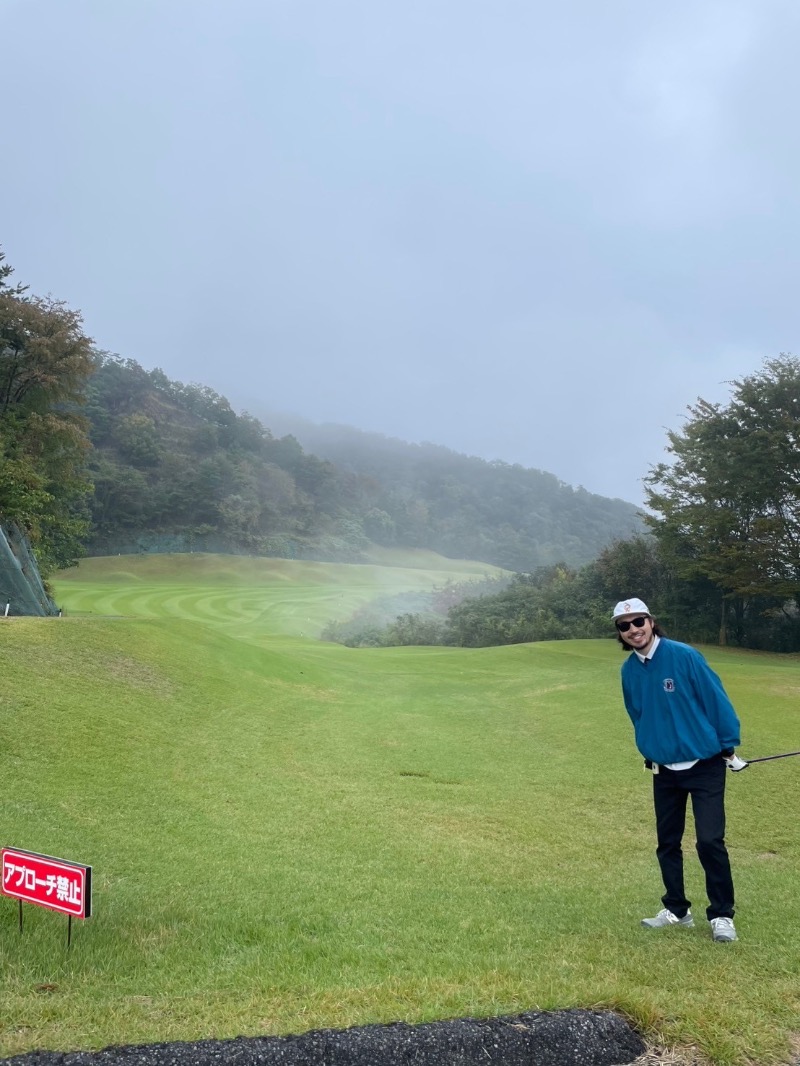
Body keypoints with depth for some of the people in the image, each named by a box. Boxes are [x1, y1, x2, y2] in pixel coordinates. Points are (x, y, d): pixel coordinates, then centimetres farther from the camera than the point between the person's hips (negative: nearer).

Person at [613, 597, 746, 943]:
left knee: (710, 841, -7)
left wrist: (729, 746, -8)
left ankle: (722, 915, 11)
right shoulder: (629, 671, -2)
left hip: (704, 765, -5)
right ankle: (677, 909, 28)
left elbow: (716, 698, -12)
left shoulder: (684, 655, -18)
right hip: (664, 770, 5)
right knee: (667, 842, 12)